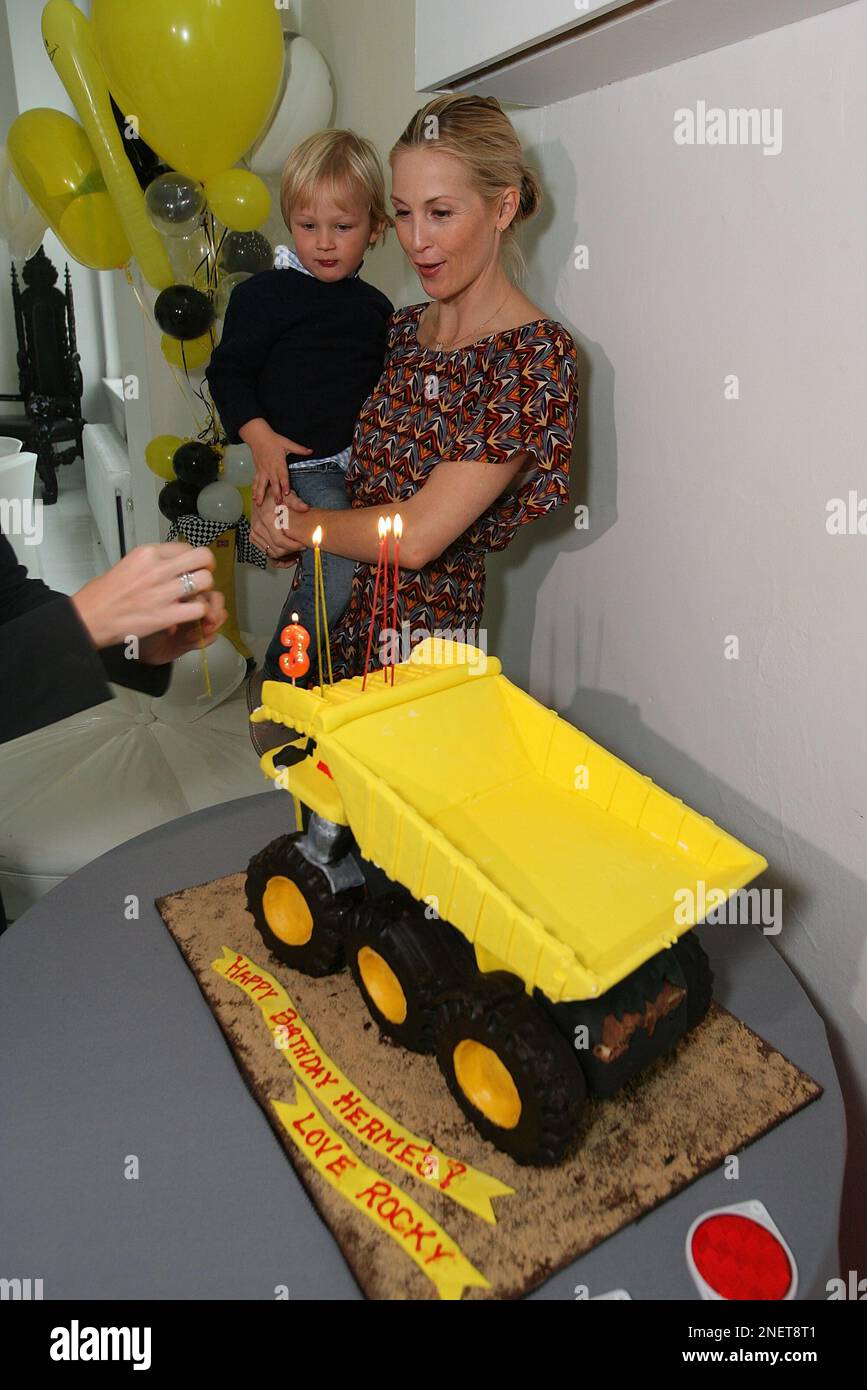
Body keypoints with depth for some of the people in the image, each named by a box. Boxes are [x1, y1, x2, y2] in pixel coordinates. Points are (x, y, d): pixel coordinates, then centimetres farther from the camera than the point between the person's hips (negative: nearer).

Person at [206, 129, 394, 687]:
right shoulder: (265, 294, 1)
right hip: (302, 464, -6)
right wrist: (261, 437, -13)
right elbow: (229, 372, 0)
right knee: (339, 570, -22)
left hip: (366, 460, 6)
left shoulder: (375, 306, 16)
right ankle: (280, 683, -3)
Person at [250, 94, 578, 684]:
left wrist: (292, 522, -7)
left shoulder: (537, 353, -16)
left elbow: (417, 536, -21)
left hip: (426, 637, -6)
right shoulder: (403, 327, 6)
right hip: (337, 611, 6)